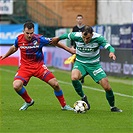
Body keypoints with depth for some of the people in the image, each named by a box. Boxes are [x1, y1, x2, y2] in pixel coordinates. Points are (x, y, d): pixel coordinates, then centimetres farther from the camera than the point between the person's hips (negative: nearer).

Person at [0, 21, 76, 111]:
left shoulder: (39, 39, -17)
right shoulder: (19, 39, -10)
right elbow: (14, 48, 15)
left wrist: (69, 50, -1)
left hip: (39, 66, -1)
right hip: (25, 67, 1)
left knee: (55, 84, -10)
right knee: (16, 86, -22)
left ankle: (64, 105, 13)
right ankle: (28, 101, 9)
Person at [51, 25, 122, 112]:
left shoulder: (98, 38, -22)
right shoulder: (76, 36, -19)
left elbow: (110, 47, -26)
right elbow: (67, 35, 2)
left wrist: (111, 52, -49)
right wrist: (58, 38, 19)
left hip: (94, 65, 0)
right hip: (80, 63, 0)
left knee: (107, 87, -7)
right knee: (74, 77, -33)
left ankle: (113, 107, 19)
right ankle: (83, 98, -9)